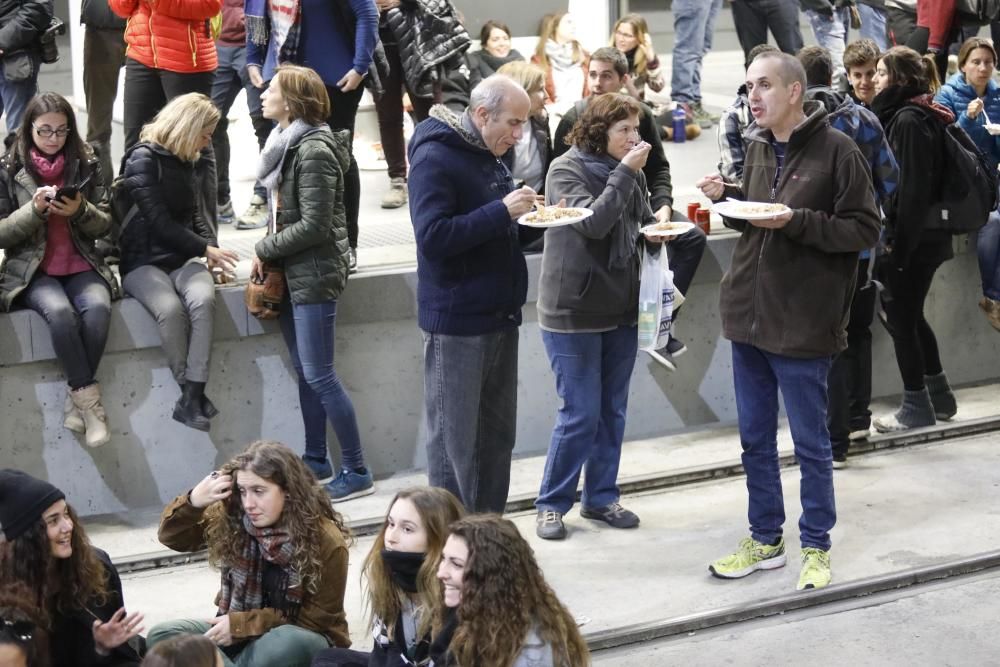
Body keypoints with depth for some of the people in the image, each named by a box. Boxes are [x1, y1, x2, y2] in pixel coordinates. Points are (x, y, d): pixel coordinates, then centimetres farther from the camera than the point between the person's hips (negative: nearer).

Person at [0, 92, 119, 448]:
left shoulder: (86, 164, 5)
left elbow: (105, 224, 6)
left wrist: (81, 211, -15)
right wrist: (34, 209, -18)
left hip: (81, 266, 2)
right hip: (31, 270, -2)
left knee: (98, 308, -30)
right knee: (60, 312, -33)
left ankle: (77, 400, -19)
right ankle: (89, 397, -21)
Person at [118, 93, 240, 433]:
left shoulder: (188, 161, 14)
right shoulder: (143, 159, -9)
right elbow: (158, 221, -14)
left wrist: (211, 249, 4)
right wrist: (205, 249, -12)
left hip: (182, 259, 5)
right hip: (144, 261, -5)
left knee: (203, 299, -29)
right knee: (171, 308, -35)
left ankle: (192, 397, -33)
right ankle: (192, 394, -22)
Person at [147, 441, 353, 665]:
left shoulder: (326, 542, -19)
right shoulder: (233, 517, -9)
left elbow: (316, 620, -14)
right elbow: (171, 537, 1)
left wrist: (241, 624, -20)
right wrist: (192, 502, -21)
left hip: (303, 637, -4)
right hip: (242, 633, 4)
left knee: (286, 644, -40)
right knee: (162, 635, -19)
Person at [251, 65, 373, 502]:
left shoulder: (314, 150, -18)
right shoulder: (287, 143, 10)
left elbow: (314, 225, -20)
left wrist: (265, 249, -11)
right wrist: (269, 255, 5)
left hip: (314, 273, -9)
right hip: (293, 272, 9)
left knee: (318, 375, -6)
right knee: (305, 372, 15)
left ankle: (356, 472, 1)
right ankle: (315, 461, 25)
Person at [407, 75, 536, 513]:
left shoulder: (490, 155, 13)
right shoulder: (435, 158, -14)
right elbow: (432, 236, -25)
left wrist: (529, 215, 4)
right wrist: (502, 212, -25)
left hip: (499, 315, 9)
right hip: (456, 323, -9)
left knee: (497, 436, 14)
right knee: (454, 444, -1)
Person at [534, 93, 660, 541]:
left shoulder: (630, 172, 5)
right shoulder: (567, 170, -11)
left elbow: (644, 219, 20)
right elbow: (593, 222, -25)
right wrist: (624, 172, -22)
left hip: (621, 310, 6)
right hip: (574, 313, -6)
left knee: (612, 411, 12)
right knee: (580, 414, -4)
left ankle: (601, 497, 25)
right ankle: (552, 504, 11)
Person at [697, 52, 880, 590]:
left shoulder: (836, 150, -11)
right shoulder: (757, 146, 9)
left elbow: (865, 229, -13)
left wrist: (796, 221, -22)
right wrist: (727, 197, 0)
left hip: (802, 323, -6)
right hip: (748, 314, 7)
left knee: (810, 443, 6)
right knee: (755, 439, 14)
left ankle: (816, 546, 20)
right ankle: (765, 539, 28)